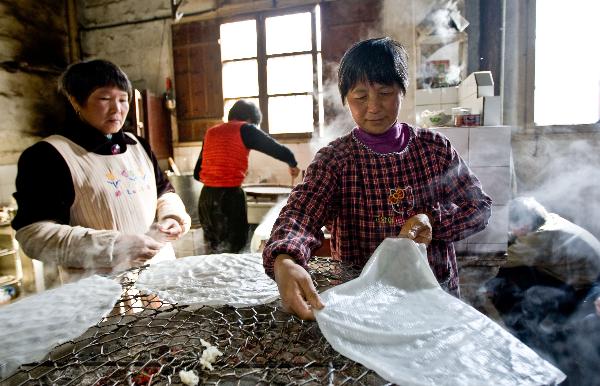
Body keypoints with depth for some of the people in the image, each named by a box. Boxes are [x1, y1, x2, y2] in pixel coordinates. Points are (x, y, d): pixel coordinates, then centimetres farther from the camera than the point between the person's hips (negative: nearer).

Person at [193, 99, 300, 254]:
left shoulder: (211, 132, 14)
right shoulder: (245, 129, -1)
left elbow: (197, 173, 17)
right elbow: (280, 151, -2)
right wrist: (293, 165, 17)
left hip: (206, 197, 6)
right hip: (230, 197, -6)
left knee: (212, 250, 16)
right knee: (232, 250, 3)